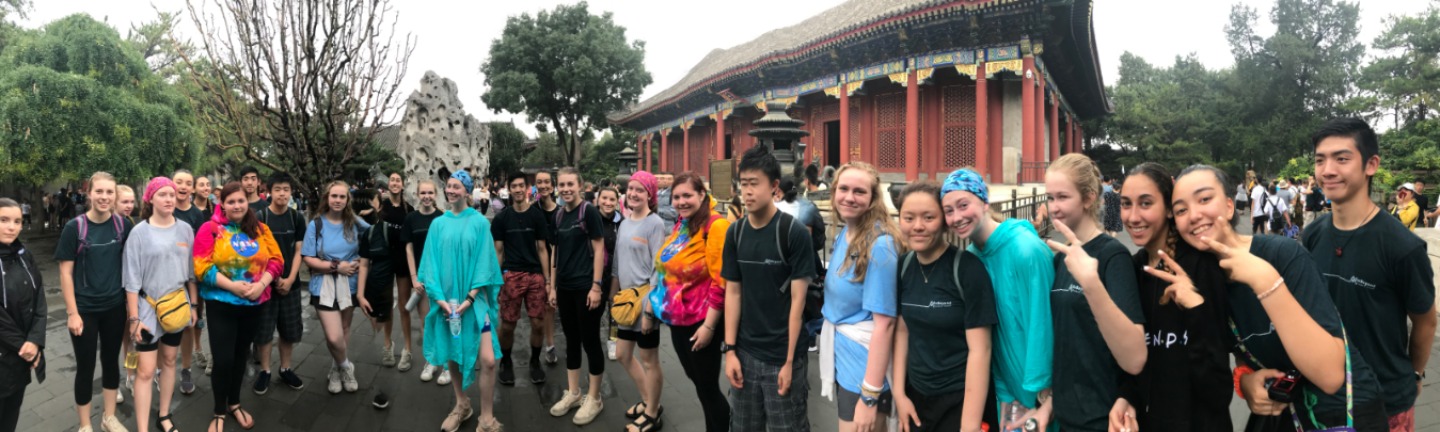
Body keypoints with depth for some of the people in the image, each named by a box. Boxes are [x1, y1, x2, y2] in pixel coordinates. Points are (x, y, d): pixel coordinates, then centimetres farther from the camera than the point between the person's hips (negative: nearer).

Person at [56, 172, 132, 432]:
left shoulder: (123, 225, -3)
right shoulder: (74, 227, -11)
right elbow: (66, 272, -9)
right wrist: (72, 312, -12)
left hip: (115, 306, 3)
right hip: (84, 309, -3)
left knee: (111, 361, 14)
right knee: (85, 367, 6)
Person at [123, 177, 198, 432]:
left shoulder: (185, 229, 1)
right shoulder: (140, 232, -9)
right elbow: (132, 277, -9)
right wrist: (134, 317, -11)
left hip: (177, 306, 4)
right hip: (148, 307, -4)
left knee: (169, 361, 15)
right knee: (146, 370, -5)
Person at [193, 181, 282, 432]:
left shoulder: (260, 229, 5)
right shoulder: (210, 229, -7)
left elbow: (276, 260, 1)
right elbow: (203, 268, -13)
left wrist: (261, 284, -15)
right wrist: (232, 285, -21)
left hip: (253, 304, 4)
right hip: (221, 304, -4)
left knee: (241, 356, 16)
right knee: (223, 360, -3)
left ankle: (234, 404, 34)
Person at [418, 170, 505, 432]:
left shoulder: (479, 222, -1)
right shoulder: (438, 224, 5)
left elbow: (483, 262, -4)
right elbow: (431, 262, 2)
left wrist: (470, 297, -13)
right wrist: (439, 297, -10)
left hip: (474, 299, -3)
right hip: (446, 299, 3)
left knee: (488, 360, -11)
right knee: (451, 355, 11)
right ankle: (461, 406, 31)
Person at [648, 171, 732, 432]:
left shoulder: (715, 226, -17)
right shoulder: (679, 226, 9)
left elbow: (720, 281, -20)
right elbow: (664, 271, 16)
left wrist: (709, 326, -21)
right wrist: (650, 309, 16)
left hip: (701, 322, -8)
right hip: (678, 319, 8)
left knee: (707, 389, 3)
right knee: (698, 382, 19)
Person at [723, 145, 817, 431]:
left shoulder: (794, 232, -11)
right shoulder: (735, 233, 3)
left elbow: (798, 299, -11)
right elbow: (733, 292, 7)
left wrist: (789, 360, -13)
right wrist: (730, 349, 1)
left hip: (782, 355, -4)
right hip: (745, 353, 5)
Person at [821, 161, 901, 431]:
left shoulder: (879, 245, -20)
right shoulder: (843, 234, 5)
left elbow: (884, 322, -22)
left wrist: (870, 396, -24)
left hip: (865, 369, -8)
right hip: (842, 359, 8)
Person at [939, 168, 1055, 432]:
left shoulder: (1025, 250, -21)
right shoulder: (973, 255, 0)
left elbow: (1041, 325, -19)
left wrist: (1046, 399, -17)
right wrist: (1005, 394, 4)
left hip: (1040, 392, -6)